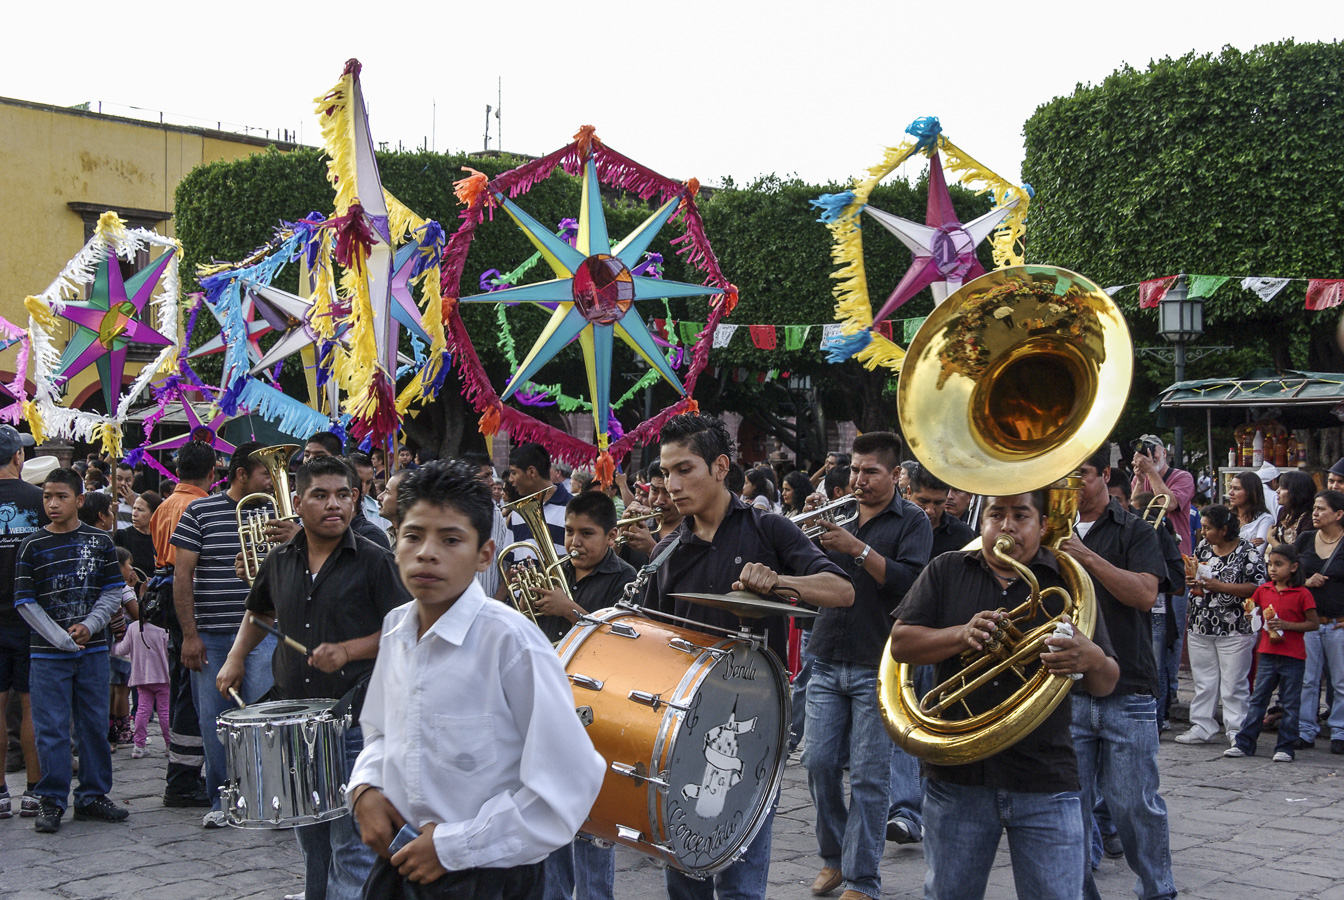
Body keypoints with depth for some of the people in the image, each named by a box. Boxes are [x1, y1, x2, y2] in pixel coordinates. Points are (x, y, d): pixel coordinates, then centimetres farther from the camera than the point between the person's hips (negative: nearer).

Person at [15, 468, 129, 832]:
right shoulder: (33, 545, -1)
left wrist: (89, 626, -10)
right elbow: (26, 602, -3)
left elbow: (112, 592, 6)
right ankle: (51, 801, 8)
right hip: (48, 653, -2)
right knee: (52, 729, -1)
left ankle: (92, 795, 18)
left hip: (93, 649, 2)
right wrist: (61, 639, -11)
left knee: (94, 724, 7)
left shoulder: (99, 541, 5)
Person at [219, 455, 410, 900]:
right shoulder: (280, 562, 8)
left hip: (354, 716, -5)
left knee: (351, 841, -6)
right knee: (309, 835, 17)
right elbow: (259, 612, 27)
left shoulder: (373, 561, -7)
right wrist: (237, 656, 14)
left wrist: (348, 651, -19)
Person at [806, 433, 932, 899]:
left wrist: (857, 548, -21)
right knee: (820, 763, 5)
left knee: (869, 777, -2)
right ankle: (833, 858, 24)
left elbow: (910, 581, -17)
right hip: (828, 663, 5)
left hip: (877, 668, -5)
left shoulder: (912, 521, -1)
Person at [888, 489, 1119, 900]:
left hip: (1045, 784, -1)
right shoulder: (946, 572, 8)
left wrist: (1093, 661, -22)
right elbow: (901, 644, 1)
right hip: (957, 777, 1)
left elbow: (1106, 685, 2)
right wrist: (962, 634, -15)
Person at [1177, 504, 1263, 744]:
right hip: (1200, 627, 6)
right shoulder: (1203, 547, 11)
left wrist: (1220, 586, -17)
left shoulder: (1246, 551, -9)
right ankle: (1201, 728, 17)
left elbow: (1257, 587, -14)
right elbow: (1192, 574, 24)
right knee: (1203, 681, 11)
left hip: (1234, 630, -6)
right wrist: (1193, 580, 0)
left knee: (1234, 684, -1)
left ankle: (1236, 731, 7)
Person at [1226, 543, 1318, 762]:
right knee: (1258, 700, 7)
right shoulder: (1264, 590, 7)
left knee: (1290, 704, 4)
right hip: (1267, 654, 5)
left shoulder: (1302, 594, -8)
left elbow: (1314, 623, -9)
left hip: (1293, 656, -4)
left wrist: (1287, 625, -18)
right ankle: (1244, 743, 11)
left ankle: (1285, 747, 11)